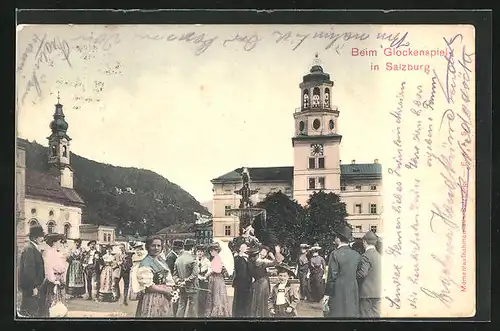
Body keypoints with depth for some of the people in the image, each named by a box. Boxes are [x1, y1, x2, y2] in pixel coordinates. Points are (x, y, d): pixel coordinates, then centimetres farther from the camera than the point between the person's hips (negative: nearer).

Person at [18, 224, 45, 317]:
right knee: (30, 312, -4)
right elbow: (29, 269, -23)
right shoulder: (29, 249, -18)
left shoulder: (34, 248, 13)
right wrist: (34, 287, -22)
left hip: (33, 285, 10)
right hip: (29, 286, -10)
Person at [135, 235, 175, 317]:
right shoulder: (145, 264, -11)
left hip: (165, 299, 8)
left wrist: (169, 290, -3)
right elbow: (148, 286, -18)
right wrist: (165, 290, -11)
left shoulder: (162, 261, 14)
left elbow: (169, 280, 18)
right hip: (152, 300, -8)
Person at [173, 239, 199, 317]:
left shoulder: (178, 259, 6)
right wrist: (186, 281, -14)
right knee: (192, 309, 3)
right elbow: (194, 274, -21)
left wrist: (178, 282, -2)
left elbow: (175, 274, 7)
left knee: (181, 308, 13)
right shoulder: (192, 259, -14)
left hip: (181, 288, 6)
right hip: (191, 288, -6)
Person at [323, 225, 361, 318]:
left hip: (339, 292, -5)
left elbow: (332, 276, -12)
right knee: (352, 314, 10)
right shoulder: (356, 255, 5)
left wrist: (327, 294, -5)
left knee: (337, 314, 0)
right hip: (353, 293, 5)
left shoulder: (335, 254, -11)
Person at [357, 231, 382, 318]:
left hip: (366, 293, -7)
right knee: (376, 315, 9)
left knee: (365, 315, -1)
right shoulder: (379, 255, 10)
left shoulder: (366, 256, -13)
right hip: (378, 292, 7)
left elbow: (362, 273, -22)